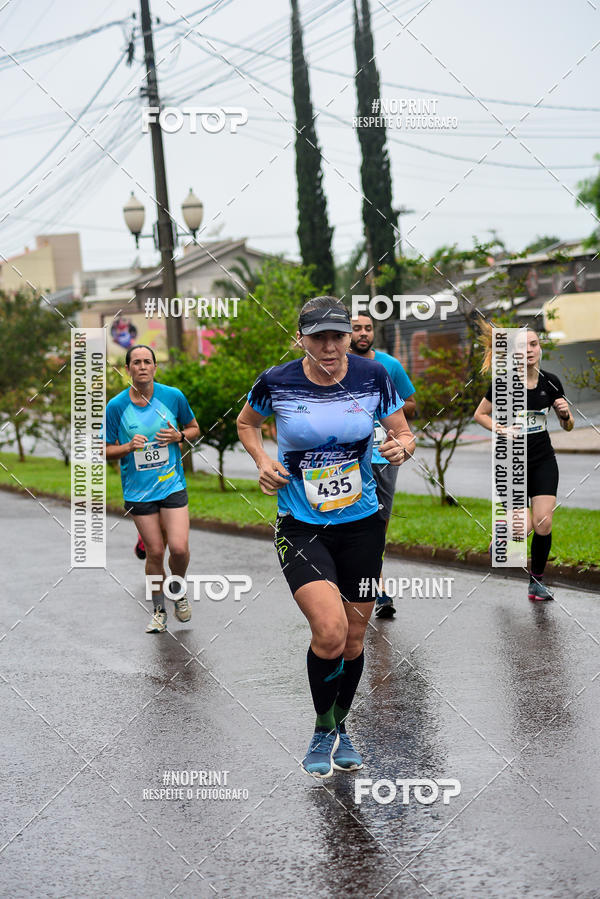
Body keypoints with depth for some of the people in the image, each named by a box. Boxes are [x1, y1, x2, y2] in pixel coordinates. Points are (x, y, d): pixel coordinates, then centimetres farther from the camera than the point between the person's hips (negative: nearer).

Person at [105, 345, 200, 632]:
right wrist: (129, 447, -18)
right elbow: (107, 450, 2)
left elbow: (194, 428, 12)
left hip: (172, 485, 0)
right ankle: (159, 611, 23)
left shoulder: (173, 396, -3)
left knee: (179, 547, -12)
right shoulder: (116, 406, -5)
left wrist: (179, 436, -9)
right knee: (154, 552, 2)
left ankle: (178, 591, 20)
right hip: (138, 490, 0)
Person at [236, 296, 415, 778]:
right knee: (330, 630, -20)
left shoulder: (373, 376, -6)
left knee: (353, 637, 10)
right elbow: (246, 422, 12)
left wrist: (401, 447, -18)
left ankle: (341, 728, 35)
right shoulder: (275, 383, -9)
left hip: (362, 523, 3)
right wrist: (262, 460, -5)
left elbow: (404, 434, 5)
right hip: (300, 526, -2)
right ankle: (322, 731, 4)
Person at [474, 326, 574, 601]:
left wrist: (565, 414, -14)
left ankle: (537, 580, 13)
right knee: (524, 526, -14)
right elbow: (480, 414, 1)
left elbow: (567, 426, 8)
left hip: (543, 461, 3)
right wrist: (501, 429, -16)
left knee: (543, 523, -7)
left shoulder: (551, 382, -1)